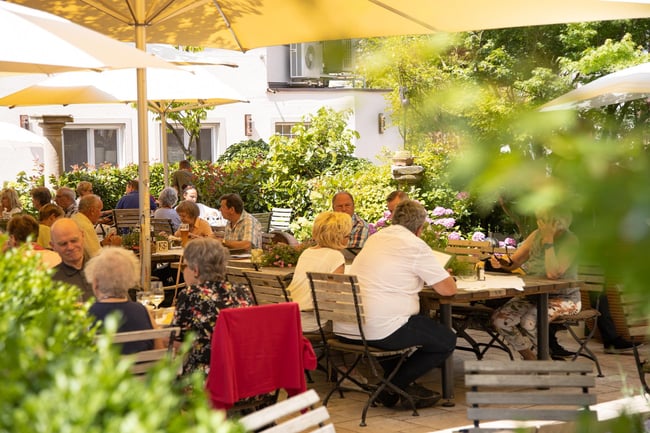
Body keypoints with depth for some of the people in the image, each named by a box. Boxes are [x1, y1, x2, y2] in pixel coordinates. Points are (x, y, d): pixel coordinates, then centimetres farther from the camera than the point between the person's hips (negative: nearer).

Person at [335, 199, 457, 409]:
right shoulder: (416, 246, -6)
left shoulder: (375, 239, 17)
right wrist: (445, 276, 20)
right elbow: (448, 289, -3)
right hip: (380, 331, -8)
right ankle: (394, 385, 6)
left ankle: (392, 386, 27)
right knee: (447, 341, 10)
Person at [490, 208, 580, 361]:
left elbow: (553, 274, -28)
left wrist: (548, 240, -26)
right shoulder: (536, 235, 4)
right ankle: (531, 359, 3)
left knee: (529, 321, -33)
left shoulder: (570, 241, -15)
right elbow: (513, 262, 4)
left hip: (564, 298, -6)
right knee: (500, 318, -15)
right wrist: (500, 263, -19)